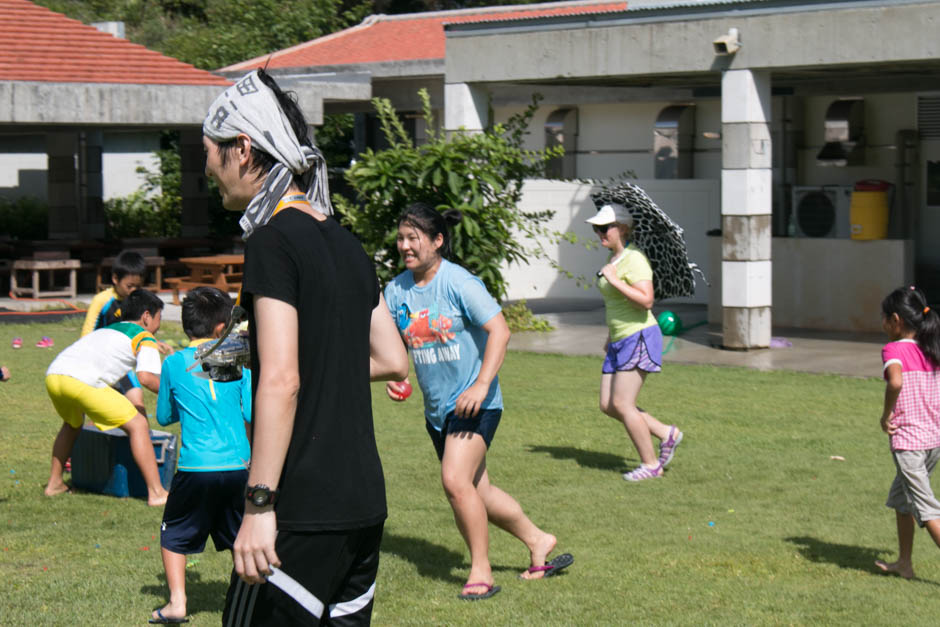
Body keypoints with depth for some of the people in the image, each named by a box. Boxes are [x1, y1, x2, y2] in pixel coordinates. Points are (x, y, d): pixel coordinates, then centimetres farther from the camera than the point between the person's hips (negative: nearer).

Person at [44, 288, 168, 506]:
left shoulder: (106, 330, 34)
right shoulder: (145, 338, 13)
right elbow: (146, 377, -5)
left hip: (53, 373, 8)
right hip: (82, 380, -8)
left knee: (72, 424, 36)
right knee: (138, 425, 1)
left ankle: (54, 483, 41)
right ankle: (156, 493, -5)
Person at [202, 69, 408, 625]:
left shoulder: (272, 242, -12)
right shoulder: (346, 244, 12)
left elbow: (281, 382, -20)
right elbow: (393, 361, 17)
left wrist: (259, 505, -20)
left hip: (303, 512, -8)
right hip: (364, 502, 8)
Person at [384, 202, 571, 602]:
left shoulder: (458, 282, -14)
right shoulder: (397, 290, 4)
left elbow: (499, 330, -15)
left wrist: (482, 384, -23)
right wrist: (392, 377, -4)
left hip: (474, 403, -7)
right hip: (436, 407, 7)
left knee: (455, 481, -20)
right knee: (477, 490, 13)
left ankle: (481, 573, -7)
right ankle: (537, 541, 32)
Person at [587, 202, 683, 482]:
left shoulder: (634, 259, -15)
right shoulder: (613, 259, 14)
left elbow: (646, 300, -26)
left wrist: (614, 280, -23)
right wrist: (610, 335, 29)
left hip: (639, 336, -10)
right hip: (620, 341, 10)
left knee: (622, 403, -10)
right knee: (607, 405, 6)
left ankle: (650, 464, 2)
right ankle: (667, 434, 16)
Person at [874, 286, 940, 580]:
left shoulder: (894, 350, -11)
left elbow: (896, 382, -31)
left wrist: (886, 415, -17)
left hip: (908, 440, -8)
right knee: (899, 497, 24)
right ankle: (904, 562, 30)